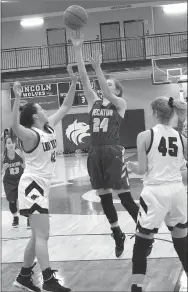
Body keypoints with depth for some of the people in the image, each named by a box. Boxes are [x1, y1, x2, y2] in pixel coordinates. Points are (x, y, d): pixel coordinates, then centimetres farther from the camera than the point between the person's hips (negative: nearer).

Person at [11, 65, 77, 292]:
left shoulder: (49, 127, 9)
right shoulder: (31, 135, -15)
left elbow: (65, 107, 15)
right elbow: (14, 126, -37)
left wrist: (73, 83, 6)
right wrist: (17, 98, -43)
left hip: (42, 185, 9)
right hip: (33, 184, -9)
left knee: (38, 236, 13)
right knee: (42, 235, -9)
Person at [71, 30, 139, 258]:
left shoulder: (120, 104, 1)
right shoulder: (94, 102, 11)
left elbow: (107, 95, -20)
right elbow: (83, 78, 3)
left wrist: (97, 68, -28)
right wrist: (77, 49, -6)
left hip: (113, 153, -5)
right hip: (95, 154, 5)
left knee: (125, 197, -3)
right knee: (104, 198, 10)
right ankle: (118, 236, 25)